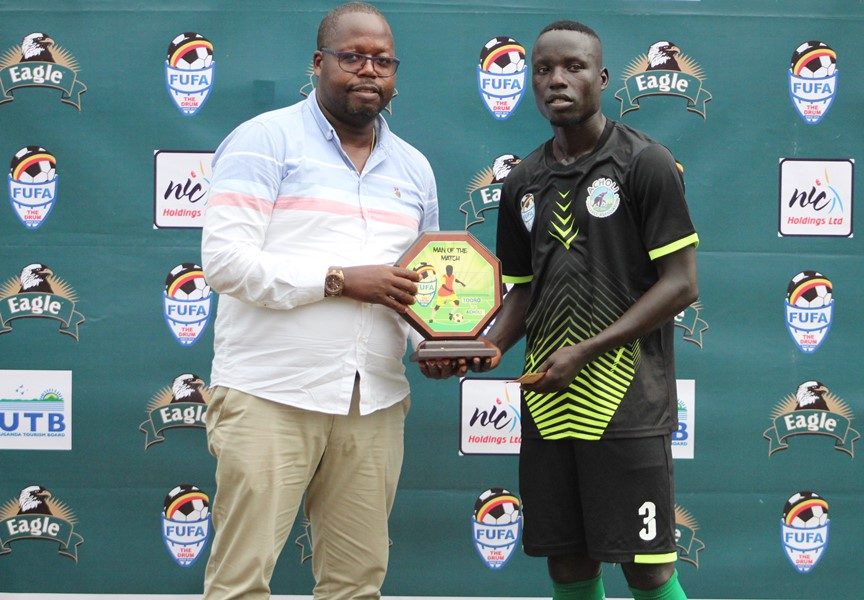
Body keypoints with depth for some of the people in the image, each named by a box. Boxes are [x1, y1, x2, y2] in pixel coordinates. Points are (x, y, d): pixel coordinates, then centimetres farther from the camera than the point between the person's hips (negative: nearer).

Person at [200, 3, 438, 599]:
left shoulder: (413, 167, 17)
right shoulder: (267, 139, -2)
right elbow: (224, 259, -12)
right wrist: (341, 280, -17)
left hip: (375, 403, 5)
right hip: (270, 397, -5)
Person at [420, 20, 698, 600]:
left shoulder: (645, 163, -5)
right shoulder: (524, 182, 12)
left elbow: (680, 284, -9)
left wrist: (585, 352, -15)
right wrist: (489, 349, -2)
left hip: (627, 400, -5)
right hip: (546, 405, 5)